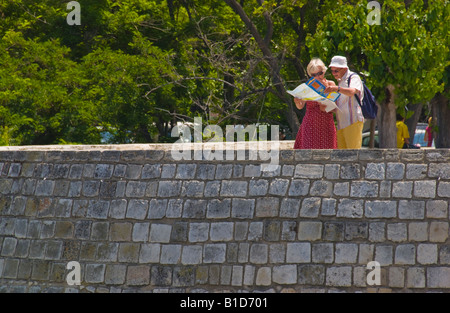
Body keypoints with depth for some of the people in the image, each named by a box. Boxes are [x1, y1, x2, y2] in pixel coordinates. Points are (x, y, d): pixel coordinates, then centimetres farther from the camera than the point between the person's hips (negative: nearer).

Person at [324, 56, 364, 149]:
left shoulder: (353, 78, -1)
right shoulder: (340, 81, 25)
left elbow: (352, 91, -25)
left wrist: (337, 89, -42)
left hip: (353, 122, -8)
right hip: (341, 124, 8)